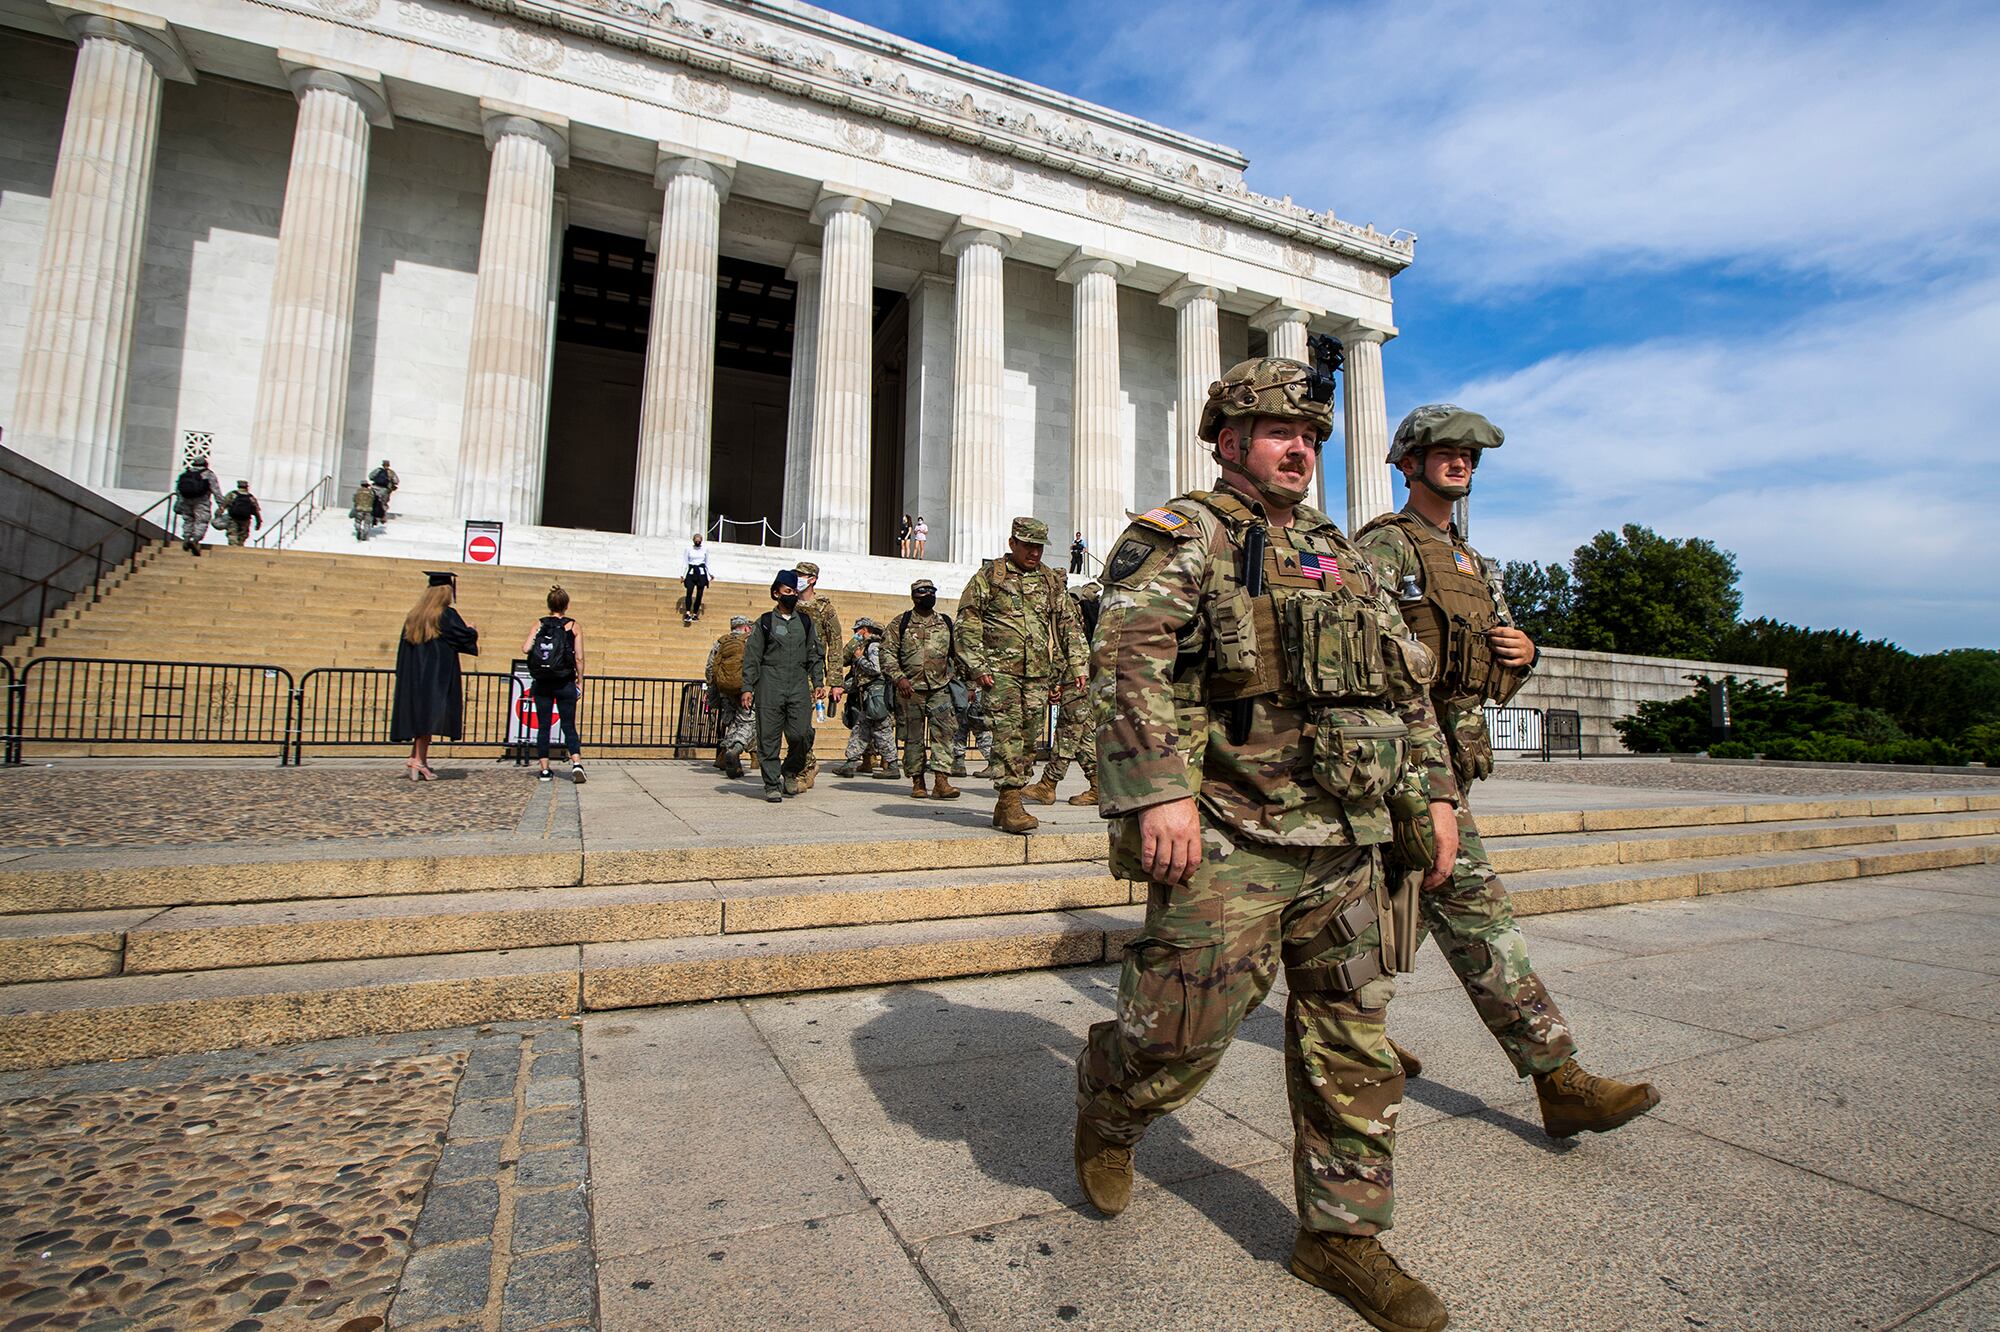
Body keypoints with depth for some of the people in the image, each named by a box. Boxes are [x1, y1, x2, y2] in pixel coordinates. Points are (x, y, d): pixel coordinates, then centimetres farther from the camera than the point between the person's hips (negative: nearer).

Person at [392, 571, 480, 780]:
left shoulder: (413, 615, 11)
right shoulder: (447, 614, -8)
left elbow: (404, 647, 13)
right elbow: (466, 636, -7)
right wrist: (473, 631, 15)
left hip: (413, 675, 7)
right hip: (437, 675, -6)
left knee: (419, 714, 12)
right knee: (430, 715, -5)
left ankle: (415, 760, 13)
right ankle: (419, 762, -6)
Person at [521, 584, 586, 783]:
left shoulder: (538, 625, 3)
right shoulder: (574, 627, -1)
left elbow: (525, 649, -8)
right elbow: (579, 658, -5)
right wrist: (580, 681, 4)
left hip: (542, 683, 2)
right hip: (565, 683, -1)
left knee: (543, 726, 9)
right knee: (569, 726, 4)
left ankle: (545, 770, 9)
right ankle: (576, 763, -14)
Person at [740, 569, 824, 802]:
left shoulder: (807, 622, 15)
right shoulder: (765, 622, 7)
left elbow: (815, 655, 16)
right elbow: (752, 657, 5)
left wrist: (818, 682, 5)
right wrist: (747, 688, -2)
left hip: (799, 686, 2)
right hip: (770, 686, -2)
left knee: (802, 734, -9)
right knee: (769, 737, -2)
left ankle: (790, 772, 17)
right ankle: (772, 784, 8)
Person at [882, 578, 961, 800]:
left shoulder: (947, 623, 13)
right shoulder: (900, 623, 5)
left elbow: (958, 654, 18)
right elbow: (887, 652, -1)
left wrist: (964, 682, 13)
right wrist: (898, 678, -13)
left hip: (941, 688, 2)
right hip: (911, 688, -2)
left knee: (944, 733, -9)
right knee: (914, 737, 4)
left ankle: (941, 781, -10)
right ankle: (917, 783, 13)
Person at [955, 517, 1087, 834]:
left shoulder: (1052, 581, 17)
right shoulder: (989, 576, 4)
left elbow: (1069, 625, 19)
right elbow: (968, 622, 0)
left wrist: (1076, 665, 10)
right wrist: (976, 666, -8)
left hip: (1039, 675, 5)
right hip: (1000, 670, -5)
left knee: (1030, 739, 5)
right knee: (1008, 734, -12)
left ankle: (1005, 805, 14)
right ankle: (1010, 804, -10)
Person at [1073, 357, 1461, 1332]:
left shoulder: (1339, 556, 19)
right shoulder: (1180, 536, -3)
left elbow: (1409, 678, 22)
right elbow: (1127, 658, -19)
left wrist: (1433, 790, 14)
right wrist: (1159, 790, -28)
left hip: (1345, 840, 7)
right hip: (1227, 838, -7)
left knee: (1353, 1038, 12)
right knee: (1185, 1031, -2)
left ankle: (1342, 1233, 30)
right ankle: (1104, 1111, 32)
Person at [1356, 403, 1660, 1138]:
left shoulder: (1472, 563, 21)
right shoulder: (1384, 546, -6)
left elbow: (1498, 674, 24)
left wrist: (1522, 653, 2)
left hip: (1454, 755, 9)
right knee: (1474, 907, -8)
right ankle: (1559, 1080, -2)